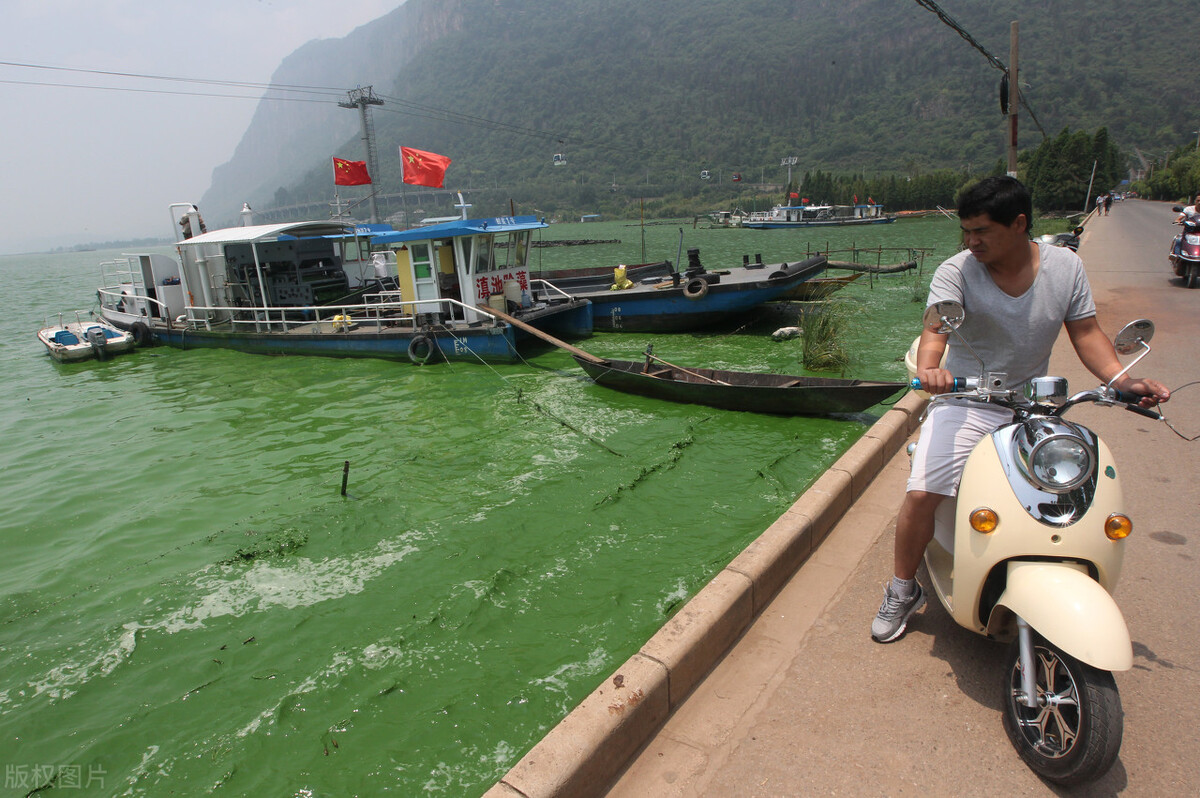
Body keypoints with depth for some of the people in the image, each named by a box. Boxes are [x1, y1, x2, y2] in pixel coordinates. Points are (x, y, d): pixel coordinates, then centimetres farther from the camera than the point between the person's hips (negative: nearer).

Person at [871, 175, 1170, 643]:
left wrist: (1124, 382, -9)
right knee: (921, 494, -19)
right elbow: (935, 329, -25)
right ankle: (903, 590, 5)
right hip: (964, 401, -3)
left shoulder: (1066, 266, 1)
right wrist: (928, 367, -47)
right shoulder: (956, 272, -10)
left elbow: (1086, 333, 6)